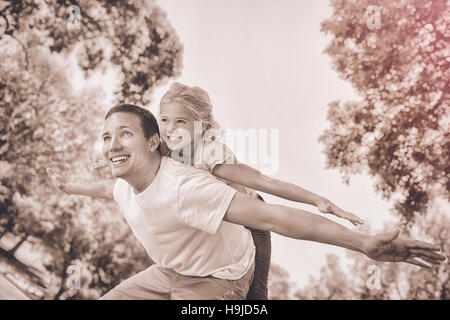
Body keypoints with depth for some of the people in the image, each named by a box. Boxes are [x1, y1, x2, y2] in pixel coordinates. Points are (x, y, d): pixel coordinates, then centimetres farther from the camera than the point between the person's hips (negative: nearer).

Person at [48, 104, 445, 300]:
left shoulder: (185, 187, -38)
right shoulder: (126, 186, -11)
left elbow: (272, 217, -47)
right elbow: (108, 187, 18)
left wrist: (364, 243, -54)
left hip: (217, 279, -8)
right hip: (169, 271, 8)